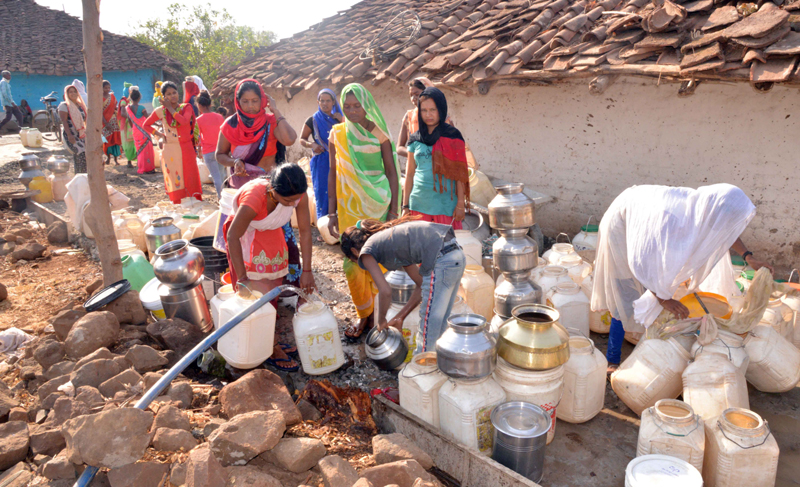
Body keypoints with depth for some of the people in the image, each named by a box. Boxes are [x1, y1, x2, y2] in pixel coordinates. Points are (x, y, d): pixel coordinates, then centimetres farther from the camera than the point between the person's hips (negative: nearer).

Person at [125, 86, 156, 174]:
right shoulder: (141, 108, -16)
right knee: (146, 149, 3)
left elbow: (129, 121, 8)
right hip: (144, 132, -5)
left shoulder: (127, 108, 0)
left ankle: (141, 168, 21)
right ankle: (148, 168, 7)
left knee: (139, 149, 16)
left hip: (135, 133, 5)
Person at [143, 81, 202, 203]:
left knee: (191, 178, 1)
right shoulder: (160, 111, 3)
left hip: (186, 148, 0)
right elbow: (146, 125, 13)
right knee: (175, 180, 2)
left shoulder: (186, 108, 3)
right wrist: (160, 134, 1)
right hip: (171, 150, 0)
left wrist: (170, 108, -10)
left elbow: (184, 121, -18)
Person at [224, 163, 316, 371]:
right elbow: (233, 237, -30)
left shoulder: (298, 194, -25)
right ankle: (271, 352, 7)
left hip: (272, 235, 5)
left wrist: (307, 271, -14)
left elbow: (305, 231, -16)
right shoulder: (254, 199, -40)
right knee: (259, 295, -7)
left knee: (274, 291, 10)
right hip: (245, 237, -5)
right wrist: (242, 278, -28)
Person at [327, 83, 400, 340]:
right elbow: (333, 172, 6)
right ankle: (364, 315, 18)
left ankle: (375, 312, 18)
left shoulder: (378, 133, -1)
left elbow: (391, 171, 0)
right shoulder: (337, 134, 4)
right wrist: (332, 212, 2)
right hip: (349, 206, 2)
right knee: (353, 263, 1)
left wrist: (393, 210, -5)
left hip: (377, 203, -1)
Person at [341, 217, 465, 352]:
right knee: (439, 326, 21)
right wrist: (400, 317, 31)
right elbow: (422, 283, 28)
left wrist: (381, 321, 16)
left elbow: (386, 292, -2)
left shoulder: (366, 251, 8)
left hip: (441, 259, -9)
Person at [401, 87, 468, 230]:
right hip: (419, 204, 3)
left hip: (445, 204, -2)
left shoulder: (452, 137, 2)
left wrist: (461, 204, -7)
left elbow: (459, 173, -1)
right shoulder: (415, 139, 10)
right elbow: (410, 174, 12)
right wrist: (405, 206, 8)